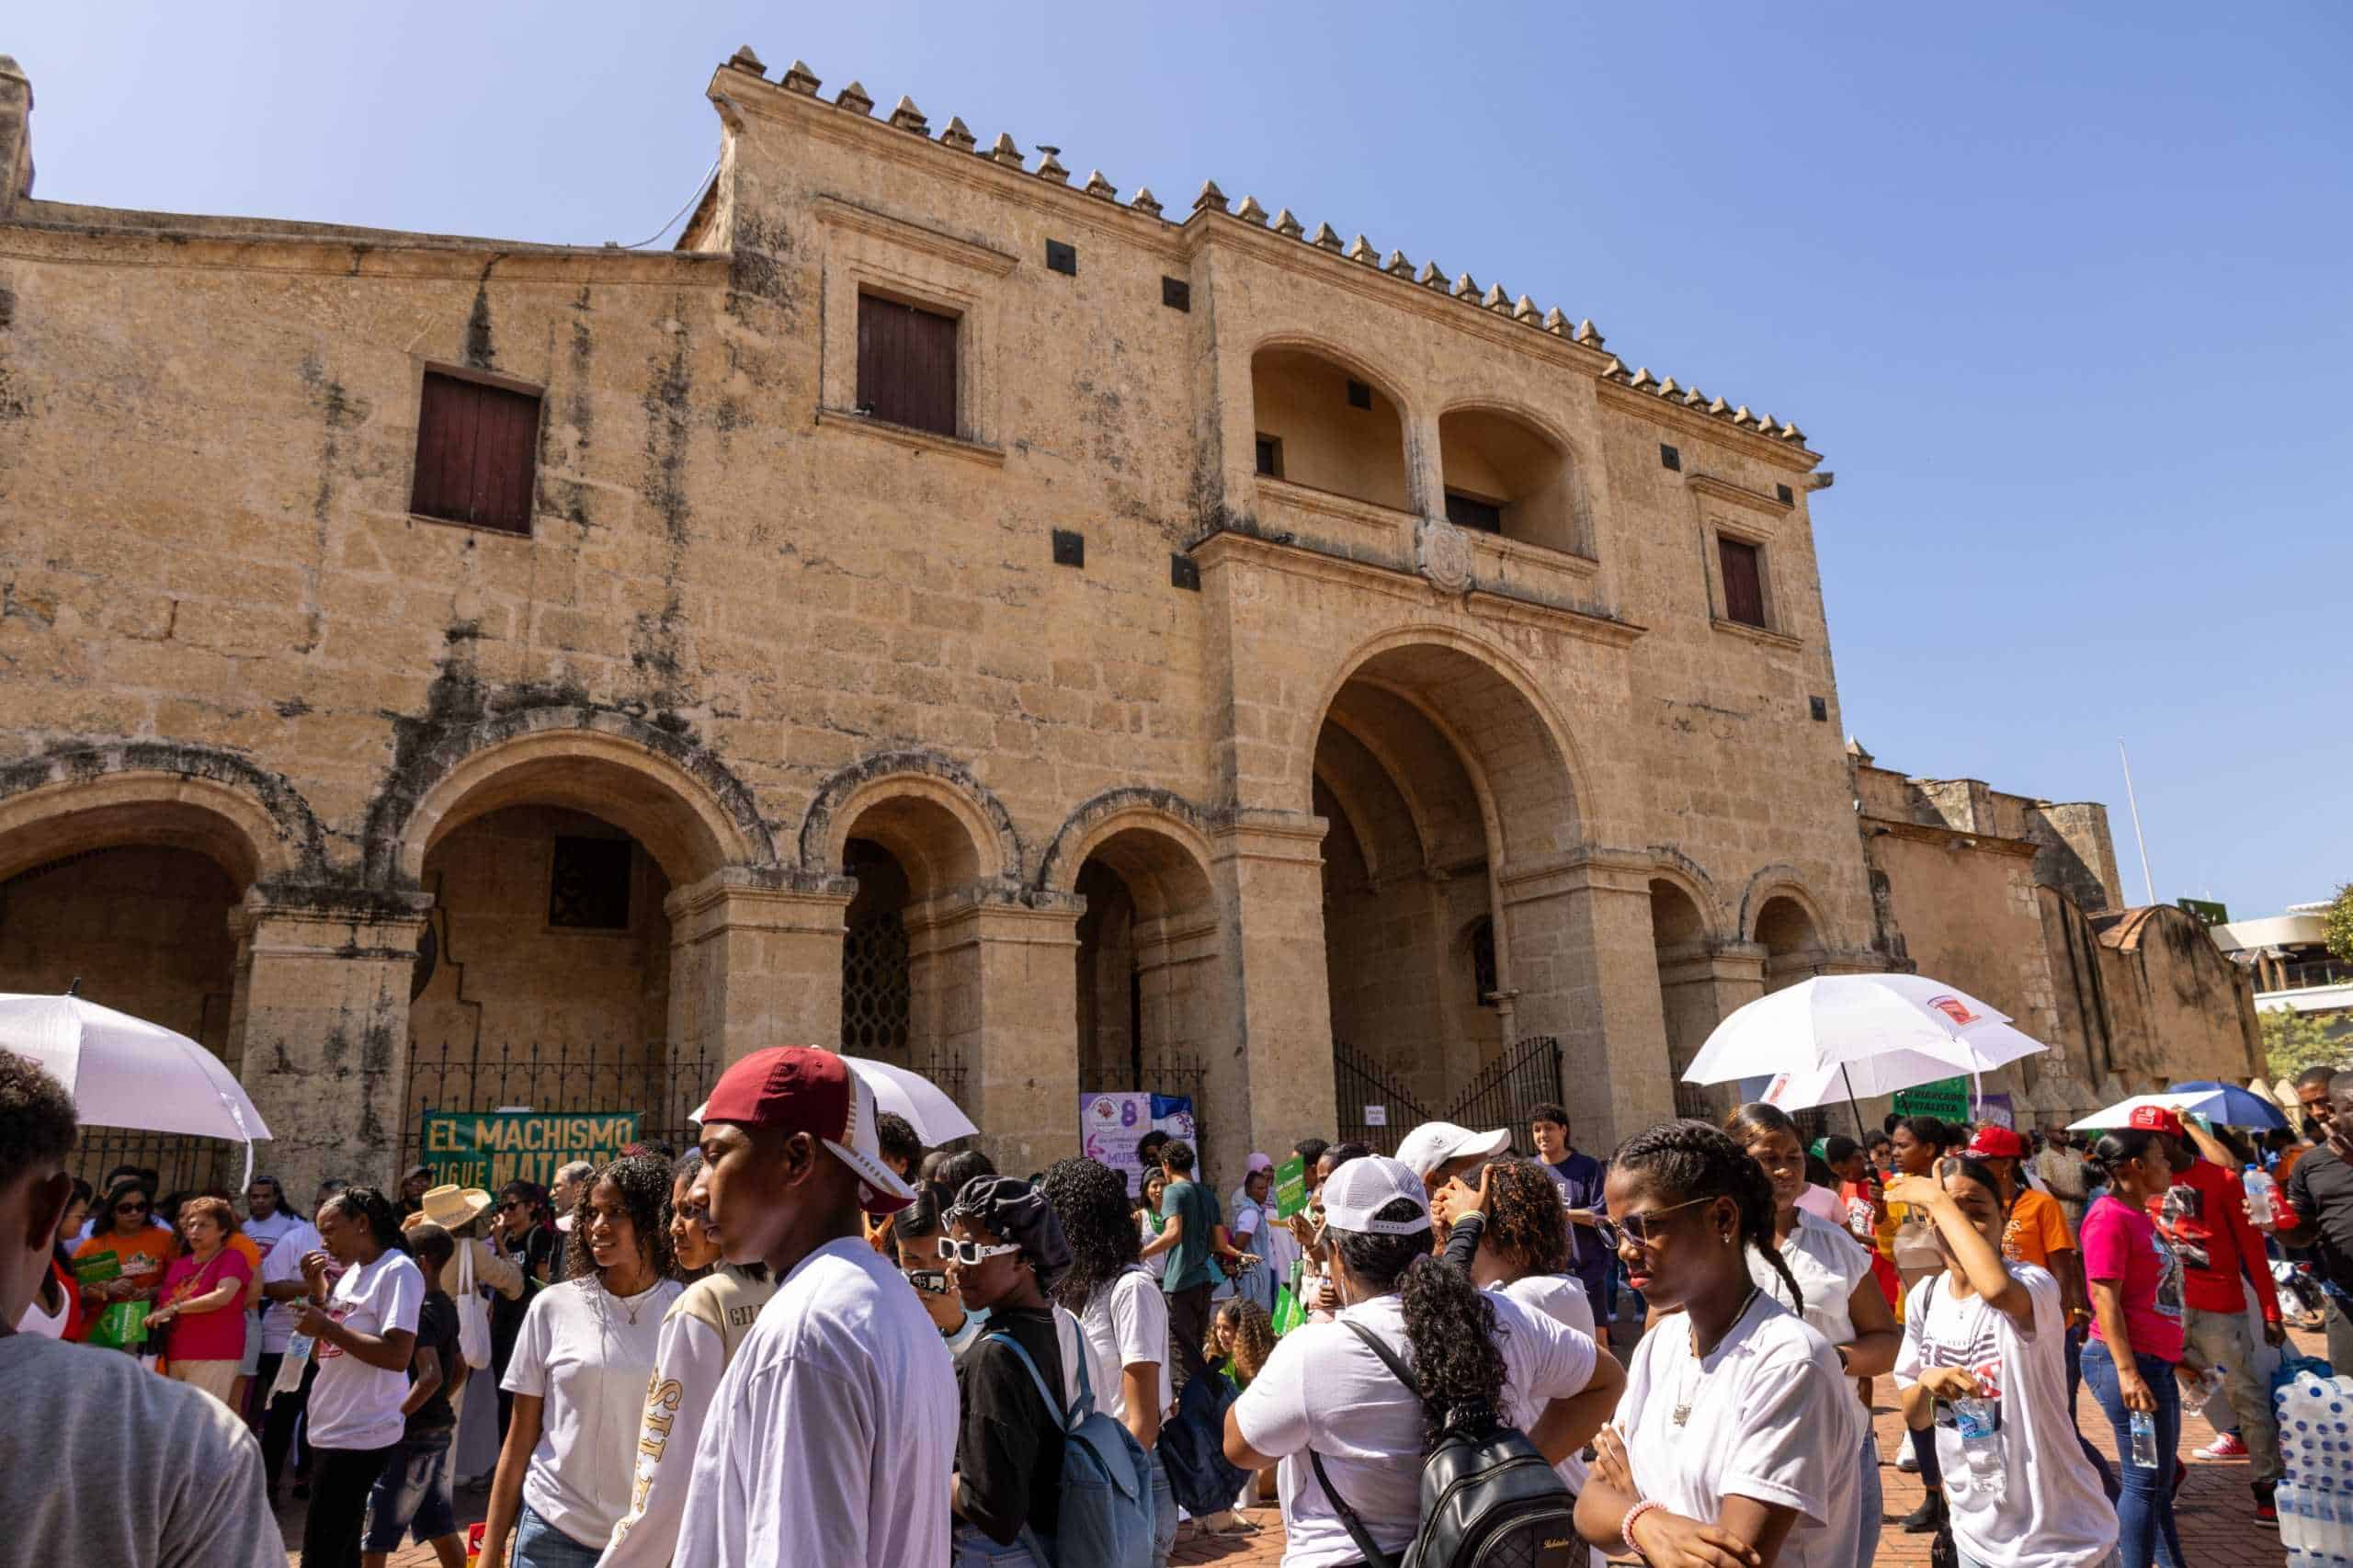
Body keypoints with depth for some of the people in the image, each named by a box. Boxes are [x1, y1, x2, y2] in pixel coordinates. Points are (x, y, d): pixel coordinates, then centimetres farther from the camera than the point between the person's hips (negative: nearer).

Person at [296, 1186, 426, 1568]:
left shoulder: (398, 1271, -16)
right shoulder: (350, 1273, 12)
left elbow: (398, 1356, -24)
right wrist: (317, 1292, 4)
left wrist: (326, 1327, -20)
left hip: (360, 1435, -9)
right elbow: (322, 1353, 15)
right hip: (332, 1429, 9)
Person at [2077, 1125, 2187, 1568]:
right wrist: (2127, 1371, -23)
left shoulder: (2138, 1215, 13)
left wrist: (2175, 1356, 22)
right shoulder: (2109, 1216, -15)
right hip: (2130, 1362, -9)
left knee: (2158, 1480, 17)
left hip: (2156, 1361, 9)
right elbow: (2104, 1298, -19)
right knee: (2145, 1481, -2)